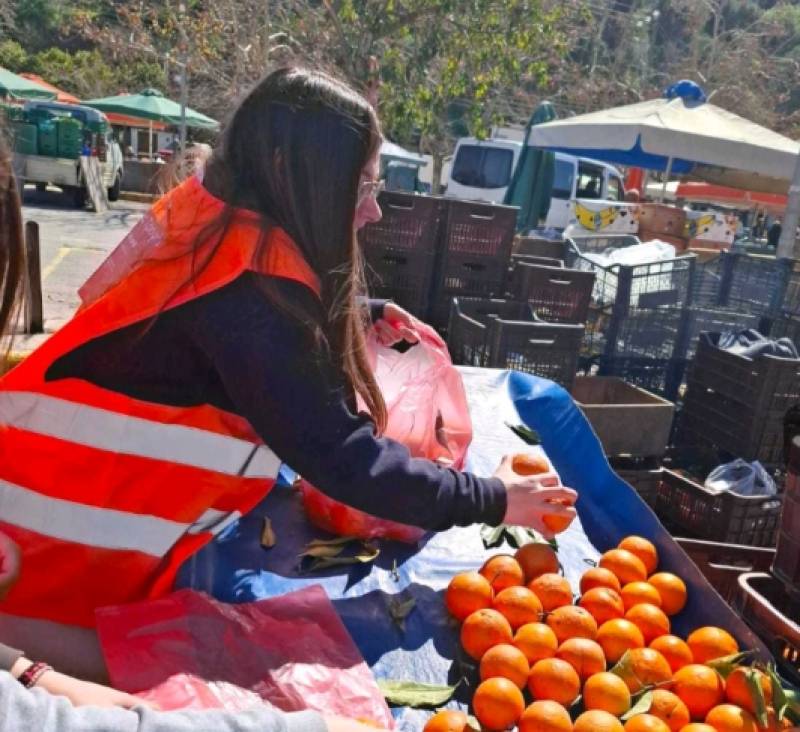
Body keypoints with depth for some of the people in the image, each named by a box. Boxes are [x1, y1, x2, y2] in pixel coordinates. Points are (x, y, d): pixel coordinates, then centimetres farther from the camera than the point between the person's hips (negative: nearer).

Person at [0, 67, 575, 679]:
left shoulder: (214, 224, 0)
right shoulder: (246, 284, -28)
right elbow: (338, 457, -27)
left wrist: (365, 318, 10)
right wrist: (490, 500, -15)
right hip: (59, 548, -8)